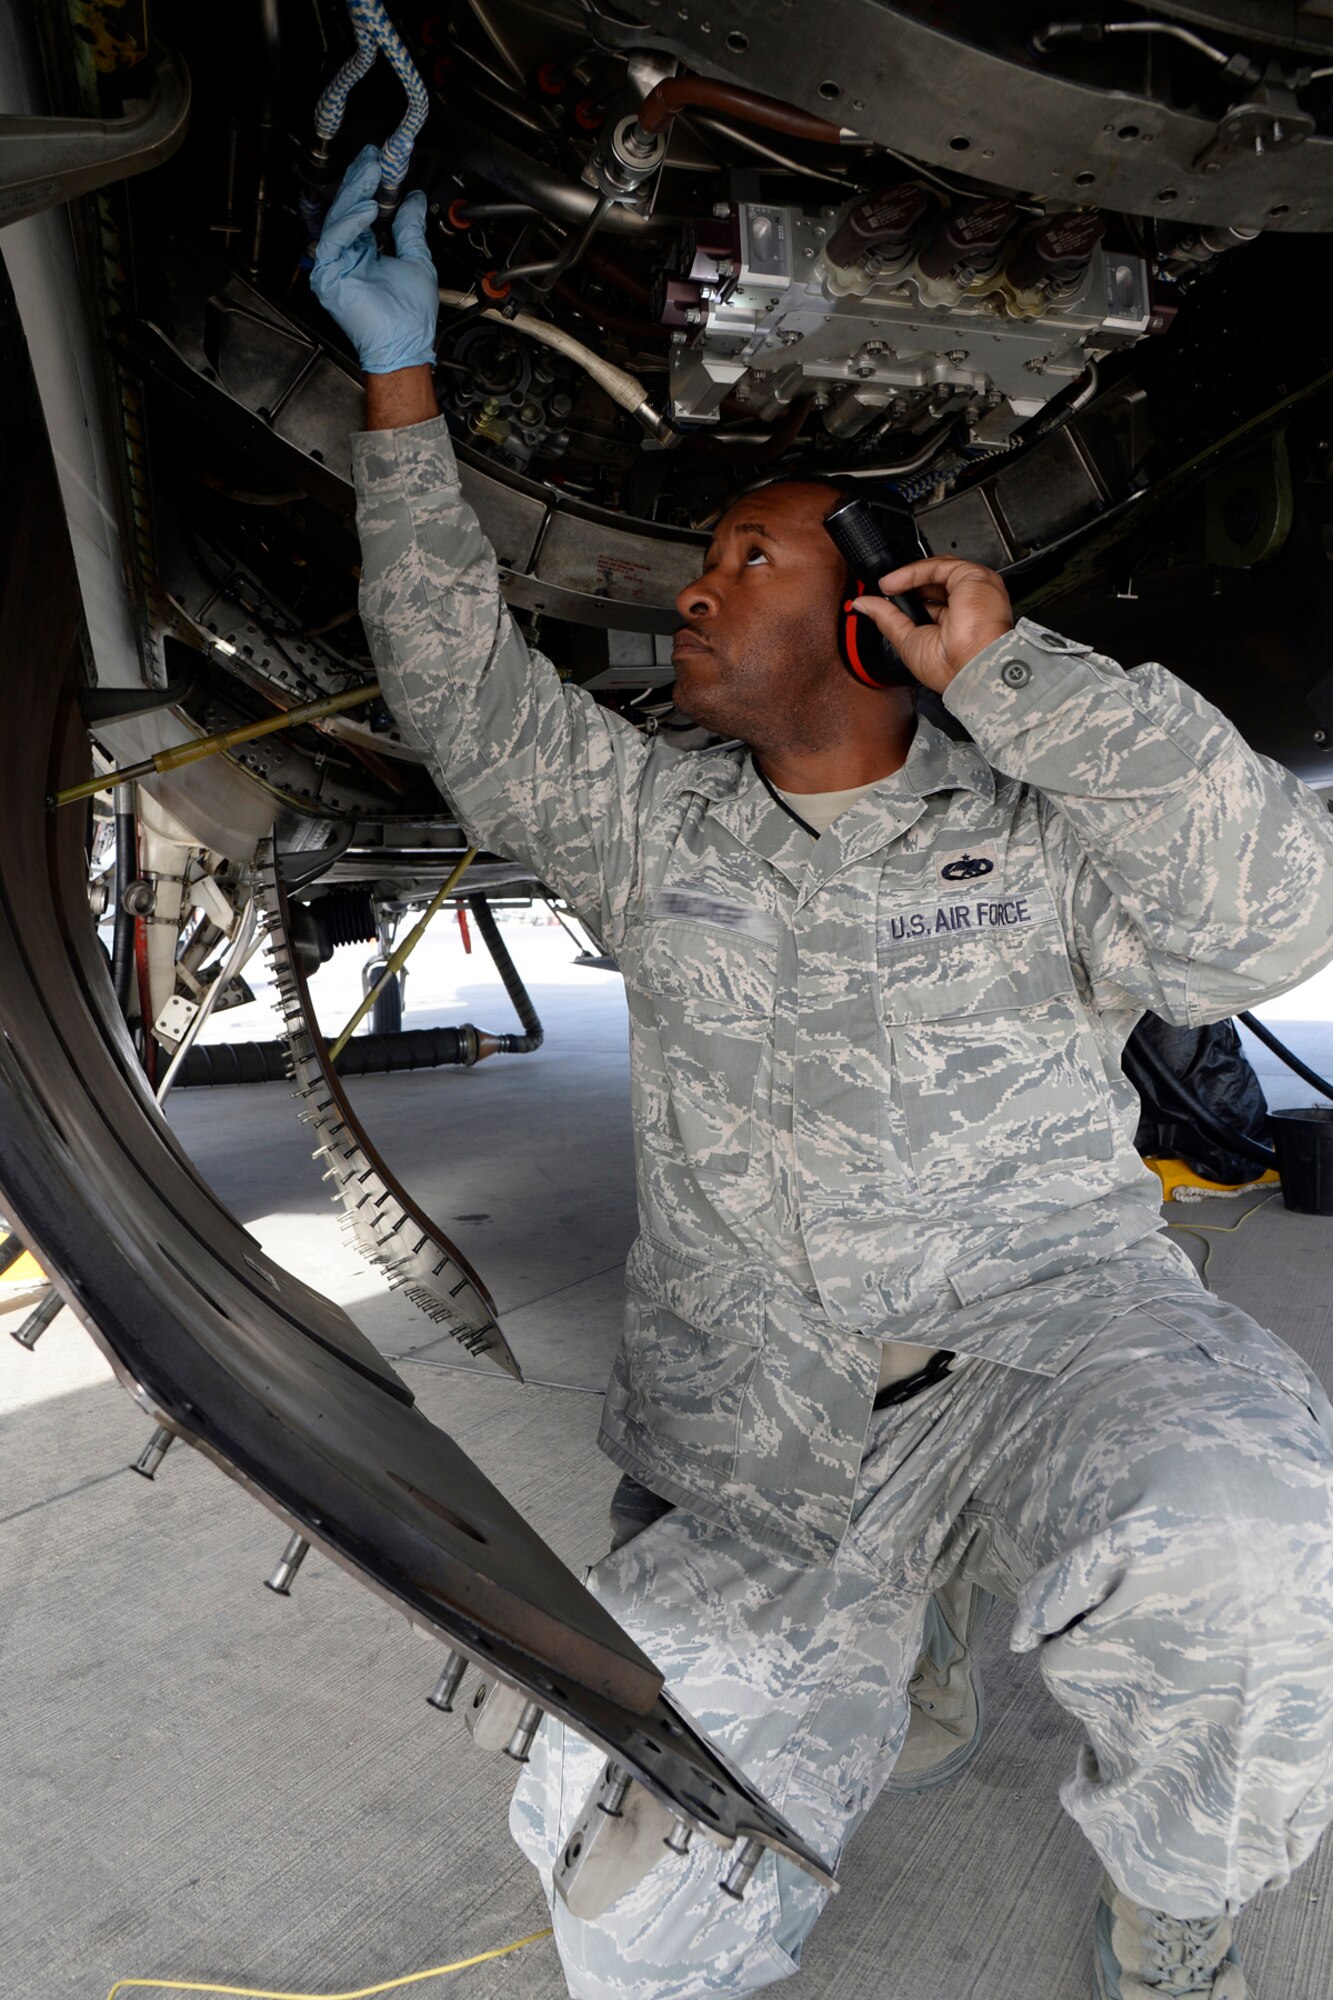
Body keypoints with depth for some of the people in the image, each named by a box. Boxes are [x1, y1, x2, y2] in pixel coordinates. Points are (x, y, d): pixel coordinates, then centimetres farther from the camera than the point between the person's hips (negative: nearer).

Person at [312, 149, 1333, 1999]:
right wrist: (400, 381, 8)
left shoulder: (1035, 822, 6)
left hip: (1042, 1329, -1)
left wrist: (1015, 669, -9)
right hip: (750, 1422, 2)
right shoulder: (658, 824, 14)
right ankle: (892, 1649, 15)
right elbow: (464, 692, 11)